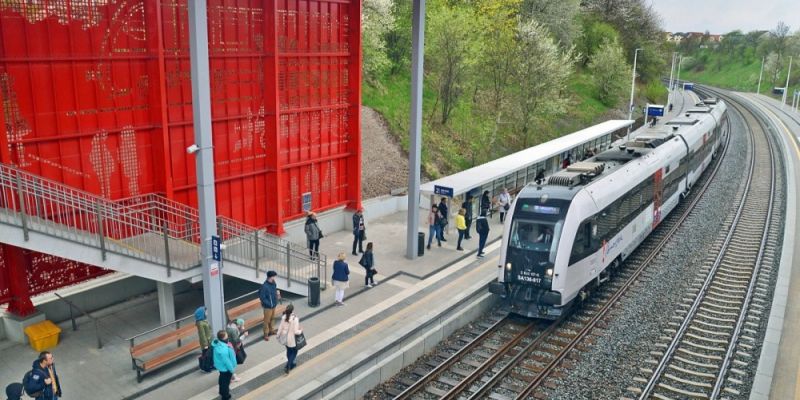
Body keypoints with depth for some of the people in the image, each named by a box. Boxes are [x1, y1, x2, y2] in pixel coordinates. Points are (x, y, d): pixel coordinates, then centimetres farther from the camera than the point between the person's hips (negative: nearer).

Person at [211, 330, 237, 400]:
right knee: (225, 382, 14)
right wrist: (232, 369, -15)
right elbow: (226, 361, -30)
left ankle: (222, 392, 55)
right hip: (225, 368, -9)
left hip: (221, 366, 9)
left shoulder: (218, 343, -13)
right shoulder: (223, 349, -42)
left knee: (222, 380, 31)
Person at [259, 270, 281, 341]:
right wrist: (269, 304, -22)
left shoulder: (274, 284, -6)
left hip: (273, 305, 7)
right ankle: (266, 334, 25)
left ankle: (271, 330, 44)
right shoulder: (264, 286, -29)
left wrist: (277, 293, -7)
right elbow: (262, 297, -24)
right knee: (267, 320, 10)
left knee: (272, 319, 25)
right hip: (268, 307, -7)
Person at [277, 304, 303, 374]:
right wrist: (301, 330, -5)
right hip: (292, 339, -5)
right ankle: (287, 367, 11)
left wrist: (278, 336, 13)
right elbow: (296, 331, -26)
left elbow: (280, 328, -3)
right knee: (294, 352, 18)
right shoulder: (295, 319, -30)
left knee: (289, 351, 27)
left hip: (285, 338, 5)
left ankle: (291, 364, 44)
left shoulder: (284, 317, -14)